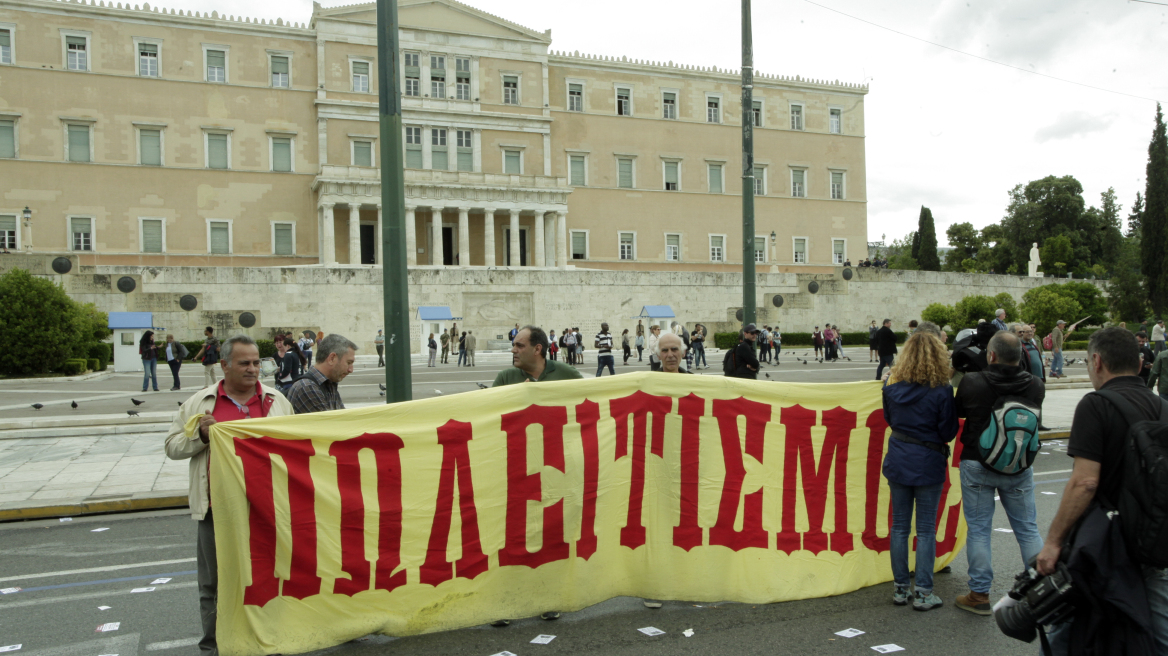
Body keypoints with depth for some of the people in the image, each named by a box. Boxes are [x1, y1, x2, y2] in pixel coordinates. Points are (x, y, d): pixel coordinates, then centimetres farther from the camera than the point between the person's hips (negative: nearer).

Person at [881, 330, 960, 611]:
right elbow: (949, 432, -8)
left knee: (899, 525, 12)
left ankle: (900, 588, 19)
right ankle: (923, 593, 10)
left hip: (898, 461, 4)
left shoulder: (893, 386, -2)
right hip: (928, 464, -4)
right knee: (926, 529, 5)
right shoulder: (941, 391, -14)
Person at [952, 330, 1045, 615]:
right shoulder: (1034, 386, -7)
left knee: (978, 529, 5)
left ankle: (979, 595, 11)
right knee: (1027, 528, 13)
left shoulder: (971, 382, -14)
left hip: (977, 465, -2)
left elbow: (959, 412, 2)